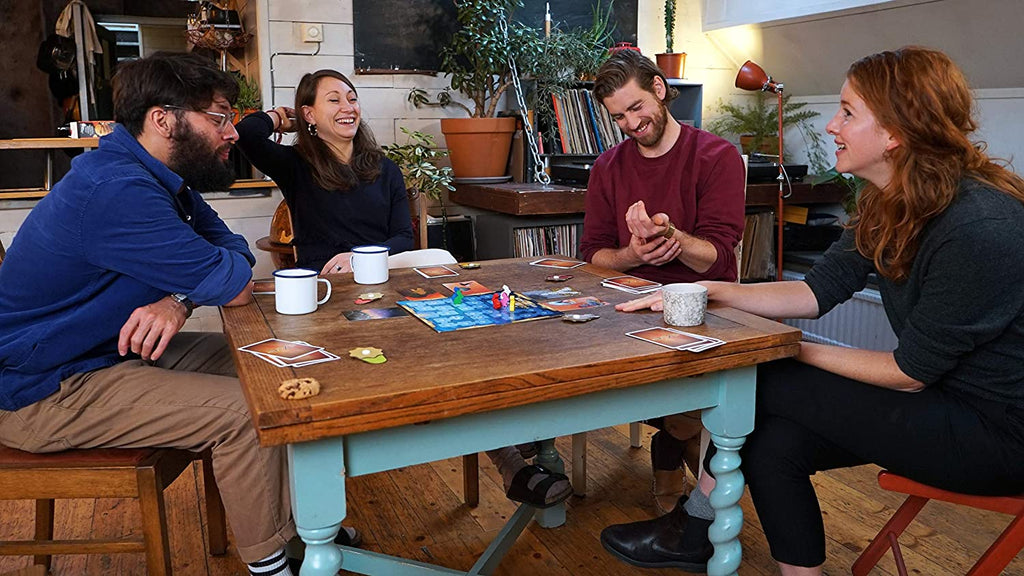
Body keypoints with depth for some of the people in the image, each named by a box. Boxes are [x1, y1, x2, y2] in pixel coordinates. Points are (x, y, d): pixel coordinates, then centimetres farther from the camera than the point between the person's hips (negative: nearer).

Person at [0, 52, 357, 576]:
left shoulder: (161, 177, 4)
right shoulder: (115, 190, -29)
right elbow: (235, 287, -27)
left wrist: (179, 300, -19)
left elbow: (234, 250, 2)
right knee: (242, 409, -20)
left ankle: (289, 518, 17)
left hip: (109, 351, 10)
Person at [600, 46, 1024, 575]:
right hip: (944, 399, 8)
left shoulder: (979, 228, -27)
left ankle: (693, 527, 6)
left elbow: (911, 371, -20)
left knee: (763, 384, -13)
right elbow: (817, 291, 0)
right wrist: (711, 291, -9)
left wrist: (798, 352, -11)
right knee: (774, 442, -9)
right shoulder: (888, 205, 0)